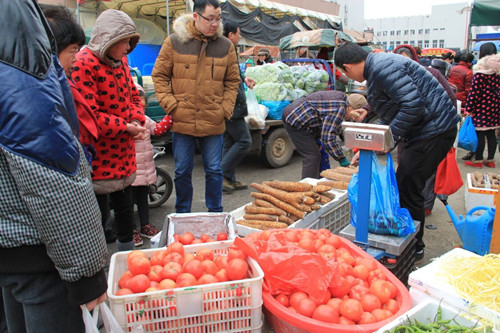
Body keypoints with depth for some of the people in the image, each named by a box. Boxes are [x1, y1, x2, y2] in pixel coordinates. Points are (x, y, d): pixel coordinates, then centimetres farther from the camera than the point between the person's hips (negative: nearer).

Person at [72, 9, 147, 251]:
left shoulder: (120, 61, 9)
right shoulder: (84, 64, -17)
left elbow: (133, 95, 15)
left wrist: (137, 120, -5)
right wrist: (125, 126, -20)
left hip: (123, 154, 8)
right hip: (99, 156, -8)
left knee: (125, 205, 20)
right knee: (100, 213, 3)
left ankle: (127, 253, 38)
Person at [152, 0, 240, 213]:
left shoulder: (226, 46, 4)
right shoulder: (174, 42, 0)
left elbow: (233, 82, 10)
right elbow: (159, 76, 4)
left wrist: (225, 109, -1)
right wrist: (171, 105, -7)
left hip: (213, 122, 1)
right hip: (182, 121, -1)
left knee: (214, 170, 9)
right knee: (182, 172, 10)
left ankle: (215, 213, 26)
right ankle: (182, 215, 26)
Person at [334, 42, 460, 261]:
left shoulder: (382, 68, -19)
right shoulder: (377, 69, 16)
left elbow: (413, 104, -28)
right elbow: (388, 118, 22)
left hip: (434, 129, -11)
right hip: (425, 129, 11)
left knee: (407, 189, -5)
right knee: (403, 186, 15)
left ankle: (414, 247, 12)